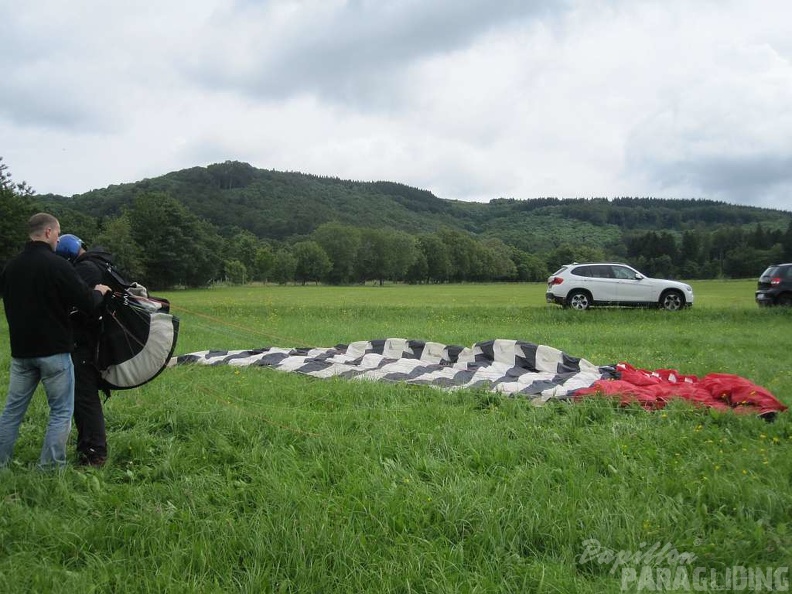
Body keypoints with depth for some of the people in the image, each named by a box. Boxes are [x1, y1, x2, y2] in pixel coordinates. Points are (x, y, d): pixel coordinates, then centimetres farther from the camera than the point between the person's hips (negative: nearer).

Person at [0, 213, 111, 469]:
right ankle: (50, 468, 4)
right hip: (54, 351, -6)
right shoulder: (56, 265, -15)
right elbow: (87, 303, -14)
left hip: (21, 350, 6)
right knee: (61, 411, 4)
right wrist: (99, 292, 7)